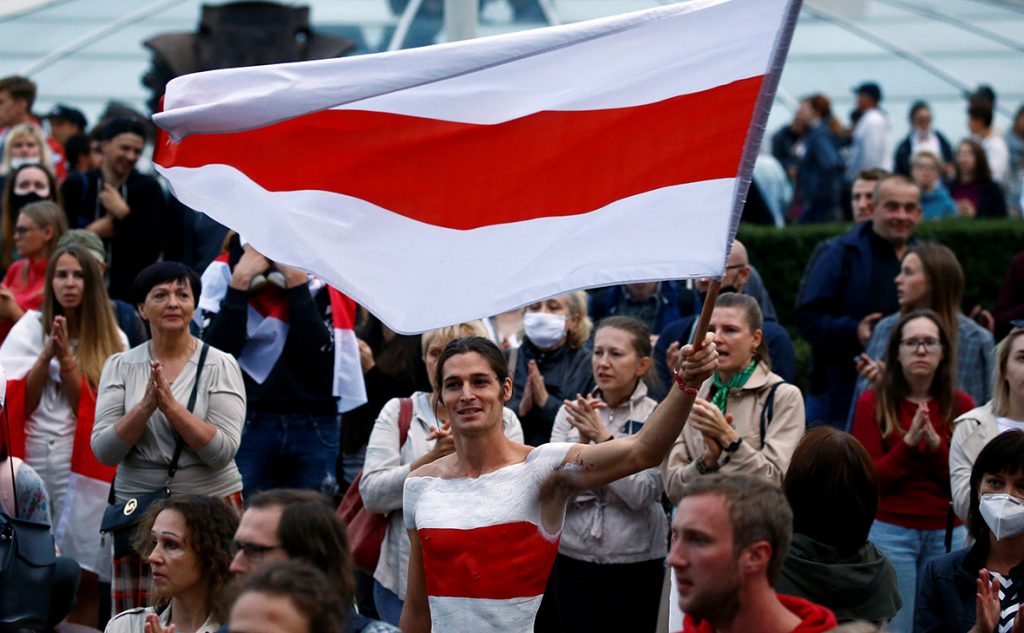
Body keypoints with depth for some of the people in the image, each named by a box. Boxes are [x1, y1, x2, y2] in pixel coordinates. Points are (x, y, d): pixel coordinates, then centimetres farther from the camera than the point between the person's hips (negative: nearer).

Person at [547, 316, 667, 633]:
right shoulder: (571, 412, 4)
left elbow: (642, 494, -15)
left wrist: (603, 436, -17)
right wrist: (582, 441, -15)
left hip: (635, 562, -2)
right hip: (573, 558, 2)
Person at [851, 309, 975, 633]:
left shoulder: (960, 405, 4)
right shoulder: (873, 402, -1)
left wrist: (936, 445, -16)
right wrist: (909, 442, -18)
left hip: (947, 534, 2)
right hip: (890, 533, -2)